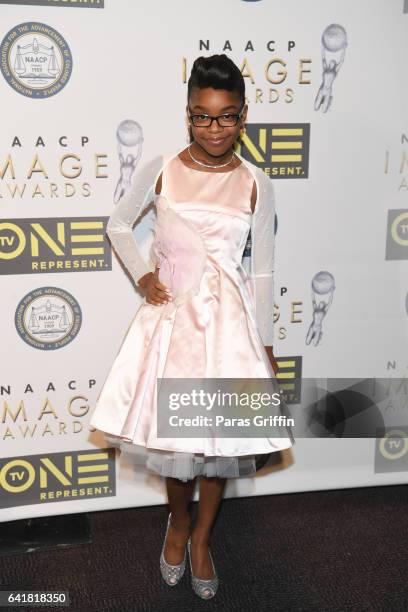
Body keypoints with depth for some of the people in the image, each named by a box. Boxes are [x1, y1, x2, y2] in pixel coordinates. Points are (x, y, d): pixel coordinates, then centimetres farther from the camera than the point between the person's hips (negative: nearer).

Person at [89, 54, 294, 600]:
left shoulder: (256, 184, -1)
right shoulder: (161, 171, -2)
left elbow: (262, 272, 3)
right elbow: (118, 225, 13)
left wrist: (265, 344, 4)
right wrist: (141, 274, -2)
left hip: (228, 319, 1)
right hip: (170, 315, 0)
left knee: (222, 432, 8)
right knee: (174, 434, 5)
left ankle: (202, 538, 33)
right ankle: (179, 521, 37)